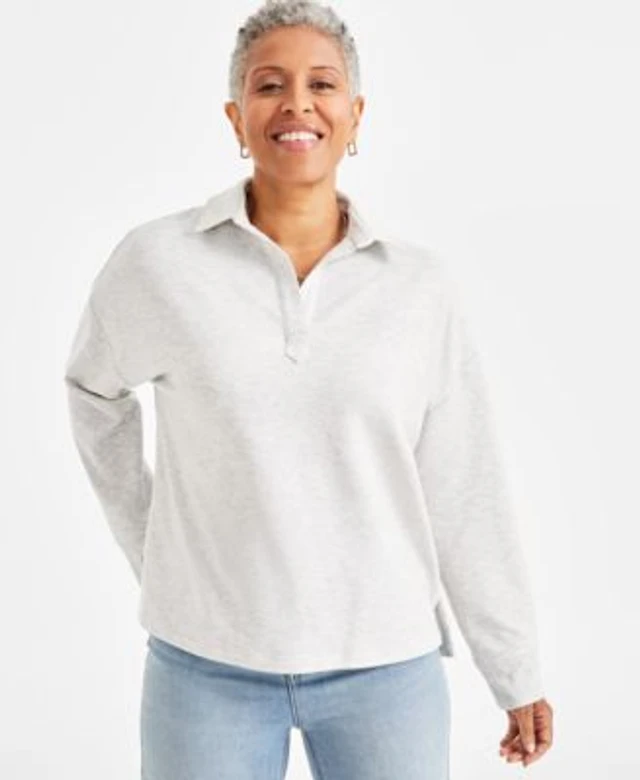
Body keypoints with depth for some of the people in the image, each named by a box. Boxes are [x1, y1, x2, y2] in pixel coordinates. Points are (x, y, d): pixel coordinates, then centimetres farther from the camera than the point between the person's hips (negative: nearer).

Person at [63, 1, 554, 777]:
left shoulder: (421, 287, -4)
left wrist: (517, 675, 5)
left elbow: (467, 495, 0)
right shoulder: (156, 261, -8)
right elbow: (96, 388, 12)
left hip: (384, 664, 1)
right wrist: (148, 549, 8)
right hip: (210, 662, 0)